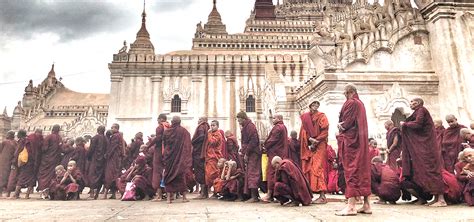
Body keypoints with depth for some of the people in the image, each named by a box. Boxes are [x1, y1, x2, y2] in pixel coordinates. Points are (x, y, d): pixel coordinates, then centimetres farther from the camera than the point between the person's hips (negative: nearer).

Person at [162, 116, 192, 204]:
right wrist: (187, 157, 4)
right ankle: (184, 197, 10)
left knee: (169, 176, 8)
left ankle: (168, 197, 4)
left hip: (169, 157, 1)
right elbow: (188, 145, -3)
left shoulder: (166, 132, 1)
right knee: (181, 175, 7)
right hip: (180, 157, -1)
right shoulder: (184, 131, -4)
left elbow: (164, 144, 9)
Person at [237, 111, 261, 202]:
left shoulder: (250, 126, -12)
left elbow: (253, 141, -19)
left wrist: (246, 153, -18)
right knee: (249, 174, 9)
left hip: (253, 154, -10)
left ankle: (254, 196, -7)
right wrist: (242, 151, 11)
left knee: (252, 174, -9)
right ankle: (254, 195, 13)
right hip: (248, 154, 10)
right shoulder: (245, 127, 18)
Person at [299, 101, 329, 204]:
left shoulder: (322, 117, 3)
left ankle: (322, 196, -12)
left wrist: (316, 141, -14)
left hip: (319, 146, -5)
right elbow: (303, 131, 7)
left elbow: (324, 131, -7)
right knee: (307, 169, 4)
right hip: (308, 146, 5)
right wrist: (310, 139, -10)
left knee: (317, 169, -13)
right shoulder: (305, 117, 14)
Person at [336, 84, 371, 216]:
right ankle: (366, 205, 13)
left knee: (351, 170, -9)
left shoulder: (350, 103, -12)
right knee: (362, 170, 9)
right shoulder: (360, 103, 16)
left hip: (350, 140, -9)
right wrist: (342, 126, 1)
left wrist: (340, 126, 5)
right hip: (360, 140, 9)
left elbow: (345, 122, -15)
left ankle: (351, 206, -8)